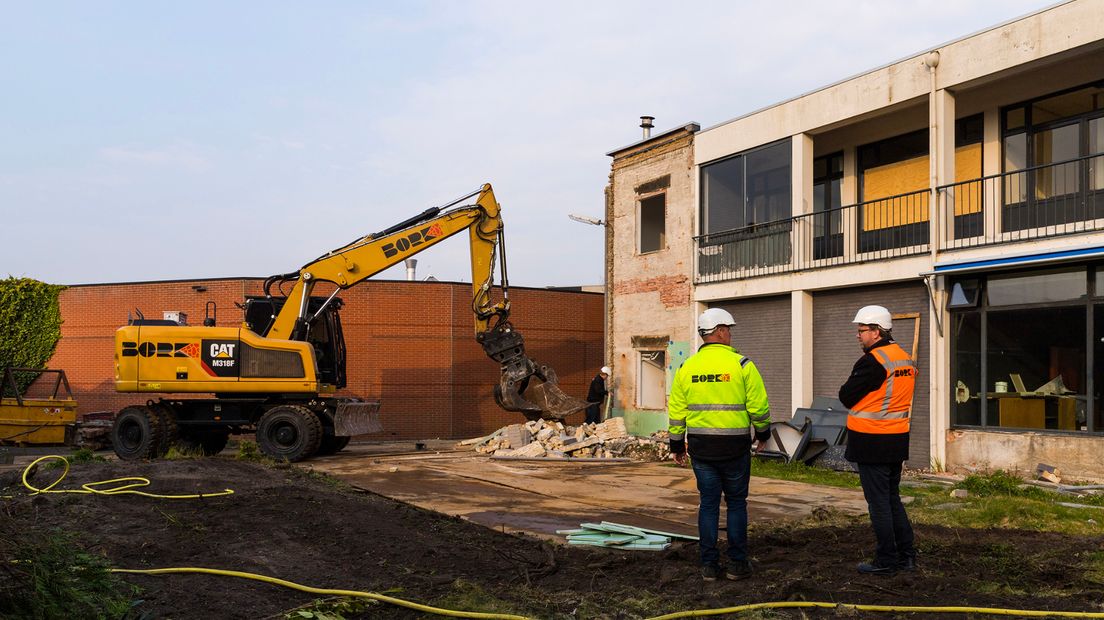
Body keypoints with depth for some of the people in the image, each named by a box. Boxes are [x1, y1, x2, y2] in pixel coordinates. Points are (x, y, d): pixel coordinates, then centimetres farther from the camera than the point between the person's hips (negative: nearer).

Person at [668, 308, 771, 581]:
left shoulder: (687, 368, 3)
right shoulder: (742, 365, -8)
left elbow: (676, 412, 6)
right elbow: (759, 406, -7)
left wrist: (677, 445, 15)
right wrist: (762, 432, 11)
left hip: (701, 446, 3)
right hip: (735, 446, -3)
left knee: (708, 504, 10)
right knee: (736, 503, 10)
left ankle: (709, 565, 12)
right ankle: (737, 563, 13)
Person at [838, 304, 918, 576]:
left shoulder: (872, 361, -18)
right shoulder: (905, 357, 11)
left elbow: (846, 396, -13)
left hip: (872, 442, -9)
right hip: (897, 440, 9)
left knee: (878, 502, 0)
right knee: (892, 497, 18)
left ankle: (886, 561, 6)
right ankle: (907, 555, 21)